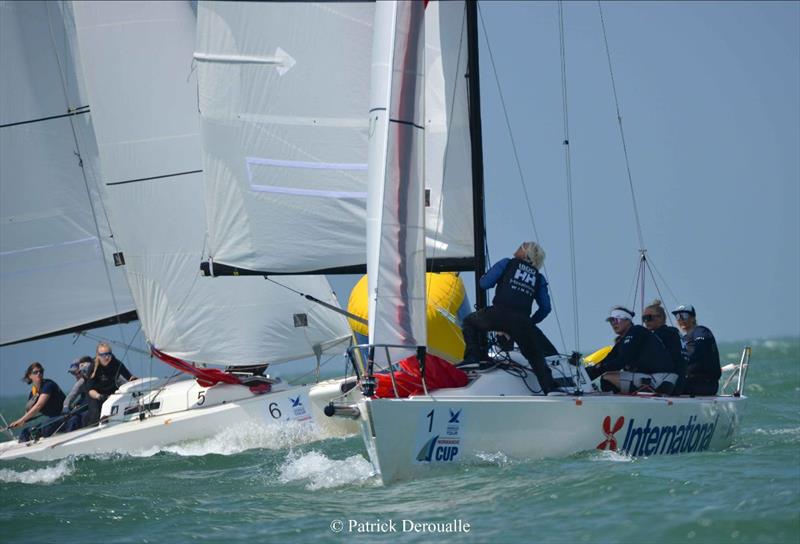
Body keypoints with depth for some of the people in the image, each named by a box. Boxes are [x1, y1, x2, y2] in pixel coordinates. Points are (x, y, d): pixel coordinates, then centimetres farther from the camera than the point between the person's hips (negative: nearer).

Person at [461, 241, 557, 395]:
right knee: (537, 358, 15)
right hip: (522, 323, 2)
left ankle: (474, 356, 9)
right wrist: (531, 322, 31)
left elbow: (484, 283, 10)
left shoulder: (507, 264, 15)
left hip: (498, 315, -2)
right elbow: (545, 307, 17)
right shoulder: (538, 278, 23)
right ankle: (550, 391, 4)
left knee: (470, 322, 25)